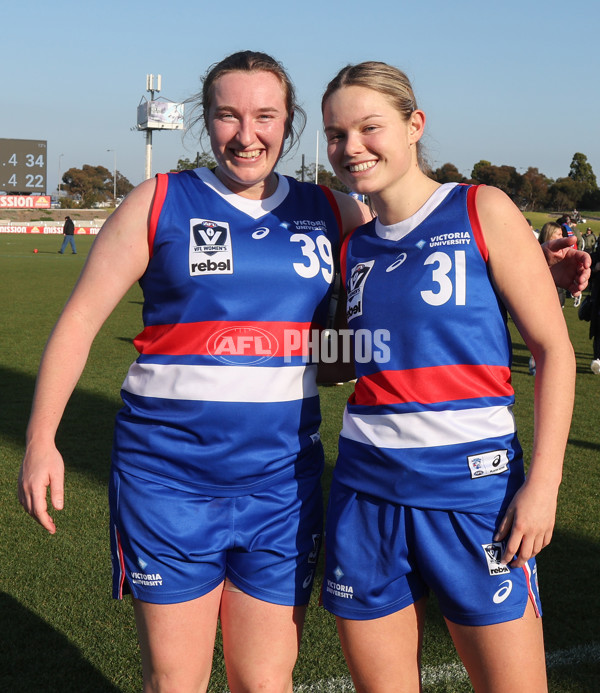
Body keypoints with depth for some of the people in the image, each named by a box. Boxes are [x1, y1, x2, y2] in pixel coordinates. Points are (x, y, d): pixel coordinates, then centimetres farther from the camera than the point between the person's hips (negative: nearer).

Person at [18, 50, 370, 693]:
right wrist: (40, 439, -6)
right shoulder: (160, 203, 1)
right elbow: (79, 320, 1)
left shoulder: (331, 211, 7)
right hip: (169, 473, -2)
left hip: (282, 476, 2)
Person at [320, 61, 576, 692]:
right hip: (367, 490, 4)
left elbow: (554, 350, -5)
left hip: (472, 483, -4)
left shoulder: (482, 212, -4)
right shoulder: (353, 248, 10)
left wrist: (543, 480, -12)